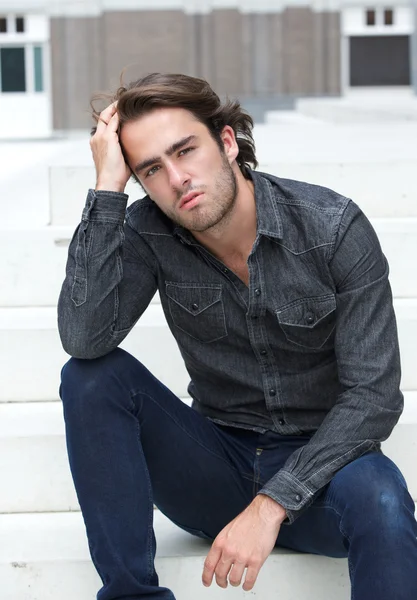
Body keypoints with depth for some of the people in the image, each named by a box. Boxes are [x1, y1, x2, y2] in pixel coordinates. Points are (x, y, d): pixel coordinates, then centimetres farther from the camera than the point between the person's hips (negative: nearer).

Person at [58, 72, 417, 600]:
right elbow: (84, 337, -24)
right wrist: (107, 185, -24)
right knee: (90, 375, -19)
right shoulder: (150, 234, -7)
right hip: (219, 467, 4)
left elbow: (374, 394, -17)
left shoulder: (334, 228, -15)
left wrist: (272, 504, -26)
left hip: (318, 462, -3)